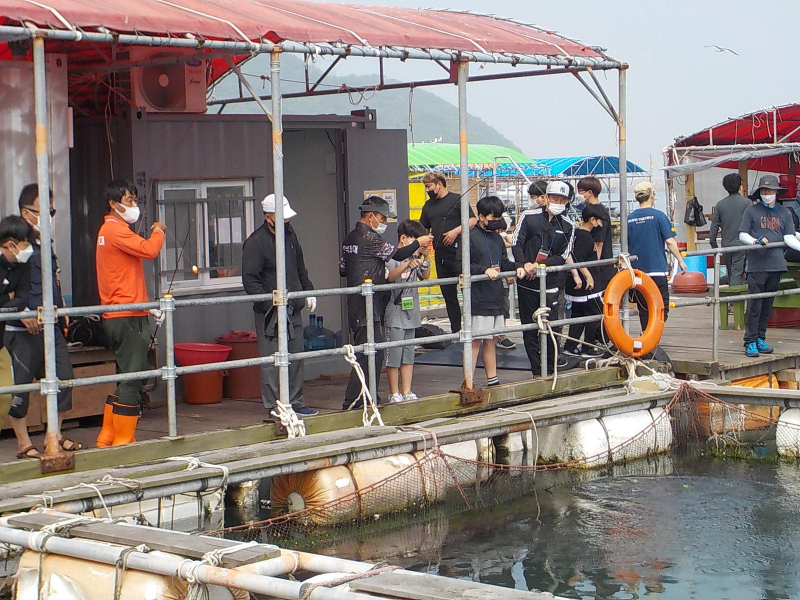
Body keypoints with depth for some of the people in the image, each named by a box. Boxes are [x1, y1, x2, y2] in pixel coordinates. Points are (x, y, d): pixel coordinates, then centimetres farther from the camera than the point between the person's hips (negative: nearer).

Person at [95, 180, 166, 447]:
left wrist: (148, 306, 19)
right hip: (127, 317, -11)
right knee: (132, 377, -8)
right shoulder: (115, 230, -11)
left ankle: (107, 438, 20)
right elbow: (149, 250, -24)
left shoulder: (110, 230, 22)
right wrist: (158, 231, -3)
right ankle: (123, 440, -5)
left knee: (127, 378, 16)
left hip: (117, 316, 11)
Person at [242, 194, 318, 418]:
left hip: (293, 308, 7)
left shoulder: (289, 233, 10)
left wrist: (308, 291, 20)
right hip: (270, 313, -7)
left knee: (295, 357, 11)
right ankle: (274, 407, 1)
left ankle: (295, 403, 20)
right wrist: (272, 304, -23)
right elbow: (250, 280, -17)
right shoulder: (255, 242, -14)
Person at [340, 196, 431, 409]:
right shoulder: (370, 238, -14)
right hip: (368, 306, -10)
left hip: (355, 304, 10)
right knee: (369, 354, -9)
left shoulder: (349, 238, 15)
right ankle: (352, 403, -9)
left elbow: (342, 269, 20)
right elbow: (398, 254, -8)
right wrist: (418, 243, 7)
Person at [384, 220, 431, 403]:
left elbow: (425, 276, 11)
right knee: (394, 356, -3)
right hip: (395, 314, -7)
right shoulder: (392, 257, -8)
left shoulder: (414, 257, 14)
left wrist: (425, 259, -5)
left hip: (411, 313, 7)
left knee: (409, 355, 9)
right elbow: (390, 276, -24)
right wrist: (408, 264, -39)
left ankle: (406, 392, 14)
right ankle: (394, 394, 5)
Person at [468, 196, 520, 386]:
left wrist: (516, 267, 2)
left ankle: (492, 380, 21)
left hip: (496, 298, 8)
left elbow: (503, 263, 21)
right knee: (475, 340, -7)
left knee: (492, 340, 14)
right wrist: (484, 270, -24)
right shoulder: (470, 238, -9)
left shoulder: (497, 238, 17)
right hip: (478, 299, -8)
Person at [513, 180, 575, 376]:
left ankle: (550, 370, 9)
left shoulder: (567, 226, 8)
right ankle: (537, 372, 8)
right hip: (527, 283, 0)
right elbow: (516, 243, -1)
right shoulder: (529, 217, 2)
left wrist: (540, 264, -14)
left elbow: (563, 257, 2)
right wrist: (524, 264, -19)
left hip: (551, 284, 0)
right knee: (529, 329, 2)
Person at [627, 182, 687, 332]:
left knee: (644, 310, 14)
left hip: (637, 272, 4)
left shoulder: (629, 219, 5)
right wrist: (680, 261, 3)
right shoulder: (658, 216, -7)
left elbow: (625, 246, 12)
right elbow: (670, 241, -9)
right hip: (657, 270, -4)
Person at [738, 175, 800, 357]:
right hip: (756, 265, -3)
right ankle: (750, 341, -4)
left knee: (767, 305, 9)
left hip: (776, 265, 3)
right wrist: (756, 241, -15)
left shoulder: (784, 212, 12)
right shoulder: (751, 211, 4)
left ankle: (760, 338, 17)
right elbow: (742, 235, 4)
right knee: (754, 304, -7)